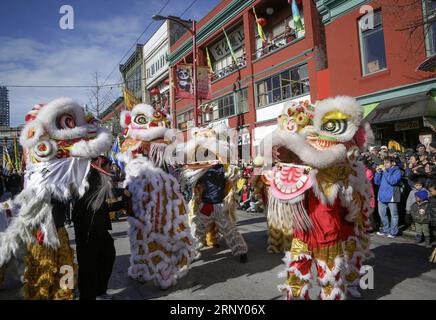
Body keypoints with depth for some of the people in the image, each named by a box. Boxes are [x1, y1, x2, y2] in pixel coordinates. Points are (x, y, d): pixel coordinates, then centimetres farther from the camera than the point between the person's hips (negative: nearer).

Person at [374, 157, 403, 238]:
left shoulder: (397, 171, -4)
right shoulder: (383, 171, 13)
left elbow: (392, 181, -20)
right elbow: (377, 182, 9)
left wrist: (385, 172, -18)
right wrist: (378, 173, -2)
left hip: (391, 196, -6)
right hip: (382, 196, 6)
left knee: (393, 214, 3)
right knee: (382, 214, 12)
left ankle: (393, 232, 12)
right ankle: (386, 230, 26)